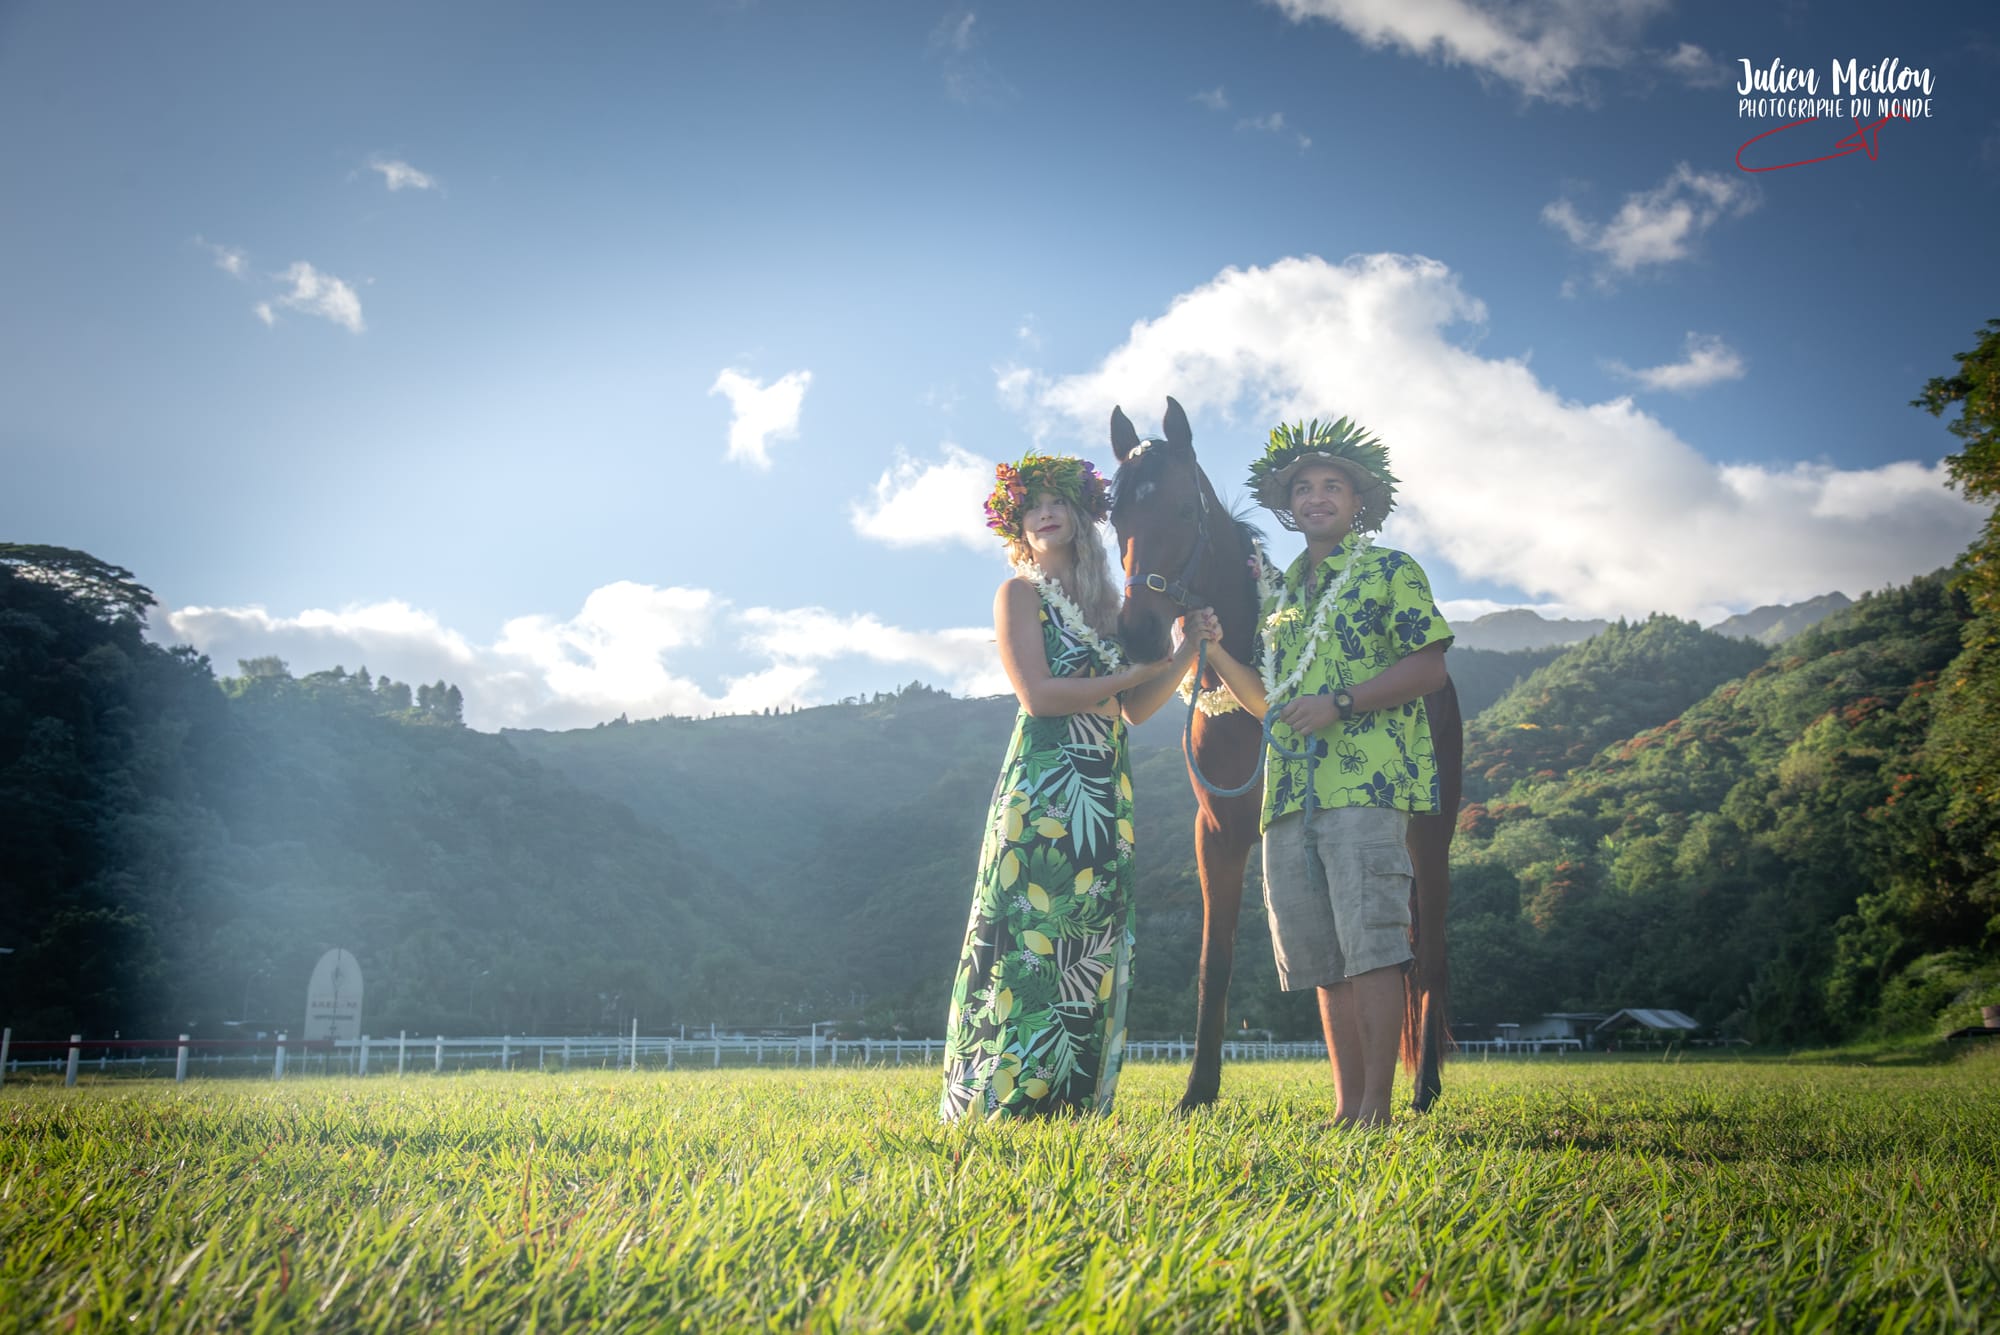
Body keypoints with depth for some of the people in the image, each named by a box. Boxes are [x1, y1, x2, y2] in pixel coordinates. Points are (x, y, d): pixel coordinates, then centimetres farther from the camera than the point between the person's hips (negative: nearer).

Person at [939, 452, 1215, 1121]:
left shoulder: (1108, 601, 18)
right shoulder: (1019, 593, 1)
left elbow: (1134, 710, 12)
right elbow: (1038, 695, -12)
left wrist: (1187, 652, 0)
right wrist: (1133, 673, -8)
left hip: (1106, 794, 6)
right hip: (1042, 788, -6)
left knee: (1094, 948, 5)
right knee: (1030, 936, -9)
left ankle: (1074, 1102, 11)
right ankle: (1000, 1101, -4)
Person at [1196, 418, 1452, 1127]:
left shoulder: (1391, 570, 6)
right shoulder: (1280, 593, 24)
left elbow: (1429, 667, -5)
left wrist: (1341, 703, -15)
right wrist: (1214, 653, 10)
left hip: (1367, 782, -6)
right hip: (1289, 795, 6)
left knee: (1370, 944, -10)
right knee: (1322, 958, 6)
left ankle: (1375, 1110, -6)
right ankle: (1346, 1108, 12)